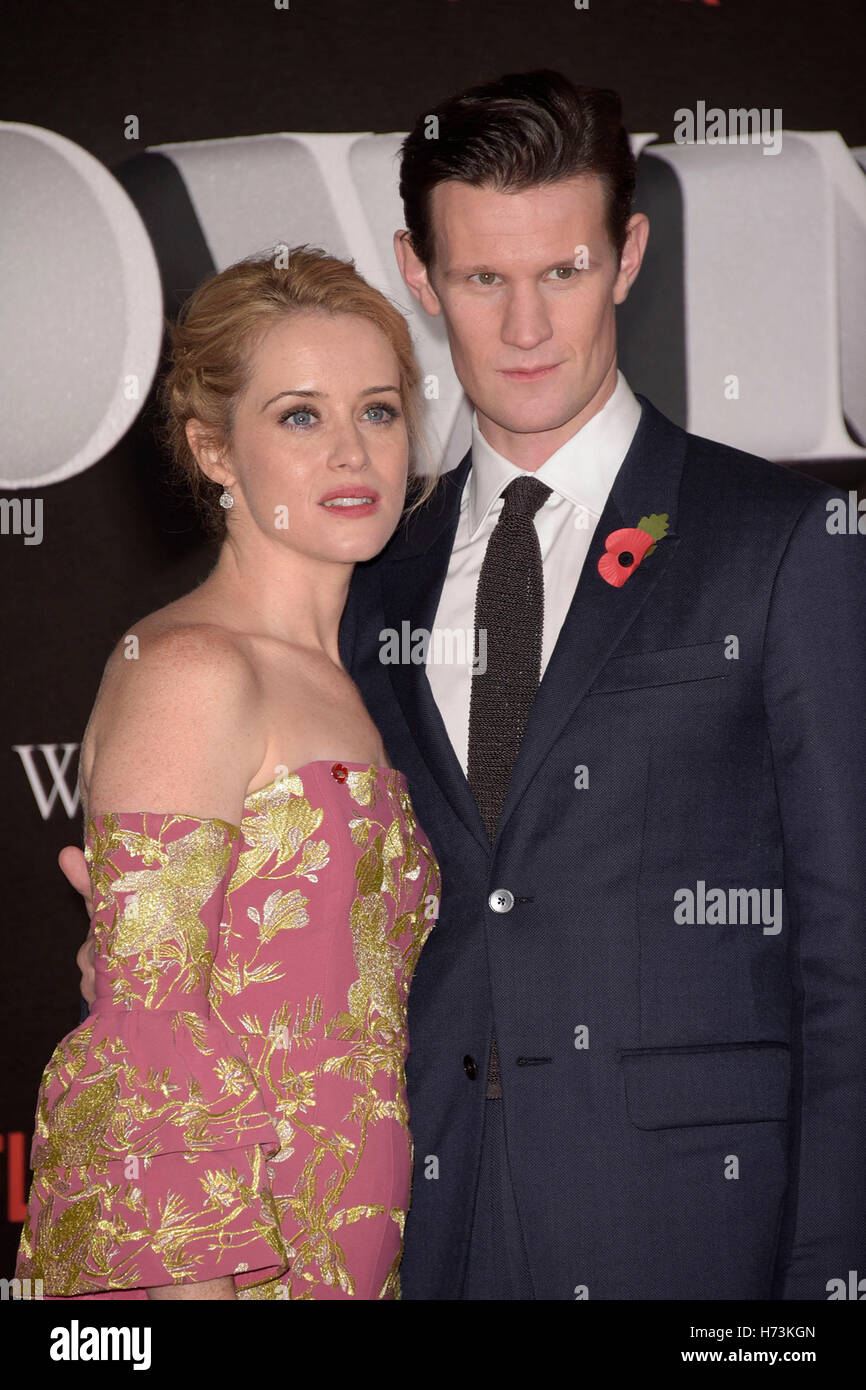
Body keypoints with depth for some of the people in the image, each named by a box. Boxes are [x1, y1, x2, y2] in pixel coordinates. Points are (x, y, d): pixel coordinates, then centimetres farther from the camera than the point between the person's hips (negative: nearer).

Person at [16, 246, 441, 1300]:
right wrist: (200, 1275, -21)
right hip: (205, 1260, -7)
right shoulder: (189, 671, -12)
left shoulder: (327, 682, 14)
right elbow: (143, 1016, -16)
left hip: (330, 1255, 8)